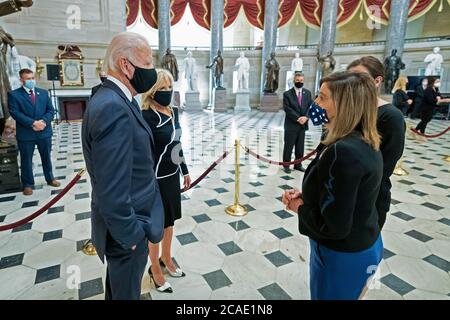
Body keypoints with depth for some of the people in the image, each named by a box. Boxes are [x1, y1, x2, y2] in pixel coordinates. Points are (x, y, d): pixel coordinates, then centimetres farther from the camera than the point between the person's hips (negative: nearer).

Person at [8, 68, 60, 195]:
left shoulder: (43, 92, 9)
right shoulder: (14, 94, -2)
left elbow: (50, 110, 3)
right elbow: (15, 113, -12)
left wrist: (43, 121, -14)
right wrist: (32, 123, -21)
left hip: (44, 131, 3)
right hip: (25, 133, -3)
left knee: (47, 157, 15)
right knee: (26, 160, 8)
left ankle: (50, 179, 31)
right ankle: (28, 184, 21)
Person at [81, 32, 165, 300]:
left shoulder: (115, 100, 3)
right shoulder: (113, 108, -29)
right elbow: (112, 190, -30)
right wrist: (130, 235, -18)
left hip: (125, 222, 9)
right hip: (125, 228, -9)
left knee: (117, 285, 30)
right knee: (126, 291, 15)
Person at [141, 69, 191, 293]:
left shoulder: (174, 111, 4)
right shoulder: (147, 117, -19)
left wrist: (185, 171, 16)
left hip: (173, 175, 7)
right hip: (156, 179, -7)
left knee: (170, 219, 20)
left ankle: (166, 258, 43)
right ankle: (155, 268, 32)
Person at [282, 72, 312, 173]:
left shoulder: (308, 93, 9)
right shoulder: (287, 94, -4)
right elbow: (287, 109, -12)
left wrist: (306, 117, -13)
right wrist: (298, 118, -18)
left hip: (303, 125, 4)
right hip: (291, 125, -4)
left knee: (300, 147, 11)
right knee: (288, 146, 4)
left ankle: (298, 164, 23)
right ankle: (286, 165, 15)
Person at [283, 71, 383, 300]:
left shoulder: (343, 152, -32)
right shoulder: (366, 143, -2)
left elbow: (334, 226, -29)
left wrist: (300, 207, -12)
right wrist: (305, 195, -4)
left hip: (342, 255, -8)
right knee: (351, 295, 30)